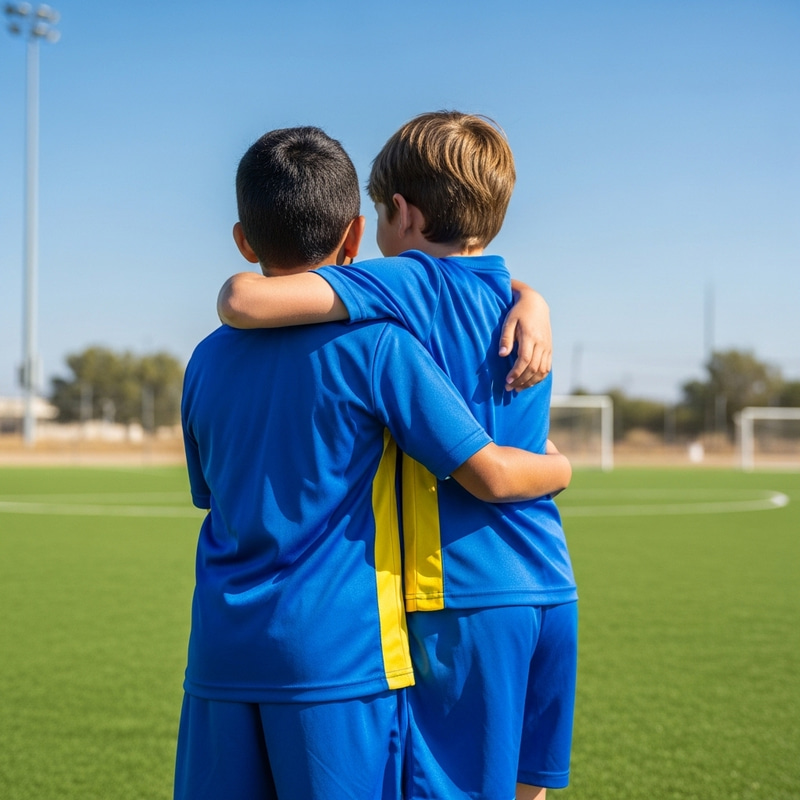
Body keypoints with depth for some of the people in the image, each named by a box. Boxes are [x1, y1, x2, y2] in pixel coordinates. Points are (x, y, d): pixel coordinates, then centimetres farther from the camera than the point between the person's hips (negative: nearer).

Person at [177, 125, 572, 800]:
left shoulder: (206, 361, 9)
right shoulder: (377, 344, -7)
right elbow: (489, 475, -9)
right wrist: (558, 467, 13)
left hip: (221, 657, 5)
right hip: (338, 656, -5)